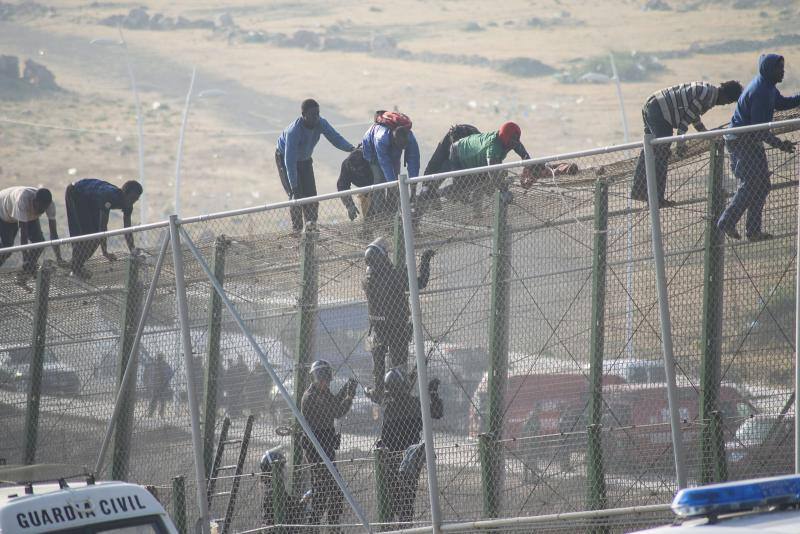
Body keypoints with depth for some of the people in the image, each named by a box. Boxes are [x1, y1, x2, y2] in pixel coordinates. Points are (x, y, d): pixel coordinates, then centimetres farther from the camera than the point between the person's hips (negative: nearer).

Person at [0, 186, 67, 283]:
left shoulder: (49, 204, -31)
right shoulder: (23, 199, -46)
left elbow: (53, 232, -27)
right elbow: (23, 232, -45)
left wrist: (59, 258, -34)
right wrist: (25, 259, -45)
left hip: (29, 216, 5)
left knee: (39, 241, -12)